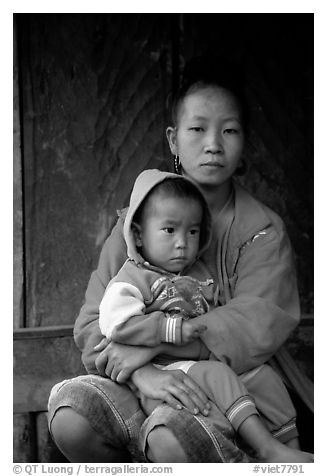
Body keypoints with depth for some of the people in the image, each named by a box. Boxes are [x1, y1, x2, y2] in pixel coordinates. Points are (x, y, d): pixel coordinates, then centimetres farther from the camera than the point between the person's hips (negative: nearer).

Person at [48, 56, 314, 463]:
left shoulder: (262, 229, 1)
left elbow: (258, 326, -14)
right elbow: (92, 324, -3)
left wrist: (153, 343, -19)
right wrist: (142, 373, -24)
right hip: (145, 386, 3)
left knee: (170, 435, -36)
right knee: (69, 411, -28)